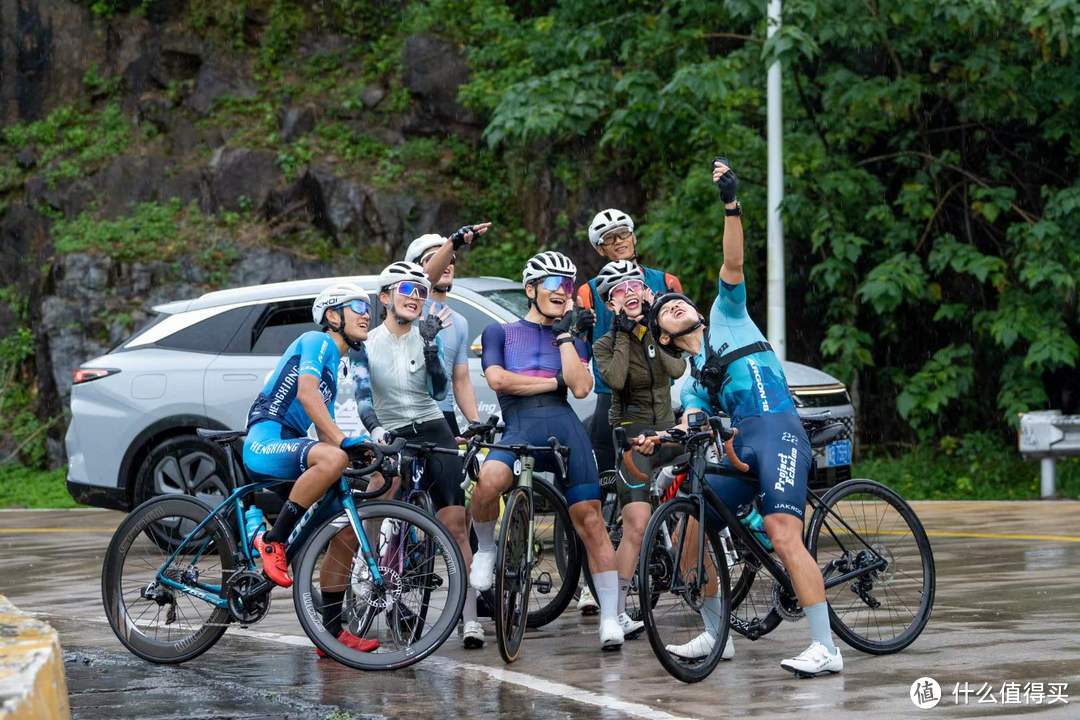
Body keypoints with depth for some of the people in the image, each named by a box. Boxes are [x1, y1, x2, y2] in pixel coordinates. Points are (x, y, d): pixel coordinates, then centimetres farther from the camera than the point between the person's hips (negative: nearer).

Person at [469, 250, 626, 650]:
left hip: (565, 429, 2)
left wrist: (564, 333, 7)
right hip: (519, 428, -2)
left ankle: (610, 617, -3)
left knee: (590, 520, -7)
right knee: (488, 481, -35)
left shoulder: (573, 340, 25)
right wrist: (553, 382, 4)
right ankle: (485, 550, -7)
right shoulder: (500, 332, 20)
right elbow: (497, 379, 1)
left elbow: (580, 388, 5)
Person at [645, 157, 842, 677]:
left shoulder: (726, 317, 16)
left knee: (782, 532, -23)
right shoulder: (692, 383, 25)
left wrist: (731, 206, -11)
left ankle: (825, 647, -27)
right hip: (739, 449, 7)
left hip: (777, 430, -7)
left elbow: (732, 266, 1)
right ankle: (714, 634, 17)